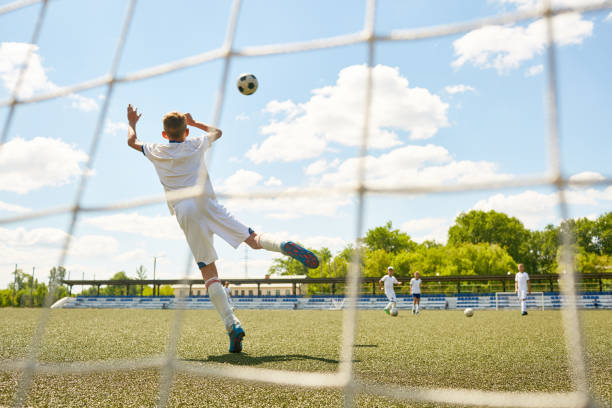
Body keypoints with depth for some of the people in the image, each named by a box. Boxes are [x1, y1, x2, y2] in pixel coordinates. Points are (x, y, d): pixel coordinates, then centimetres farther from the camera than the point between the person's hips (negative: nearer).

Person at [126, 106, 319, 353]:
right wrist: (193, 122, 55)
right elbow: (216, 132, 43)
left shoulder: (156, 151, 21)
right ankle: (283, 247, -39)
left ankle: (231, 324, -19)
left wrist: (131, 122, 59)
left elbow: (132, 141, 42)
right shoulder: (196, 145, 22)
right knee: (253, 239, -4)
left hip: (184, 213, 0)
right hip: (206, 204, 0)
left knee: (208, 272, -4)